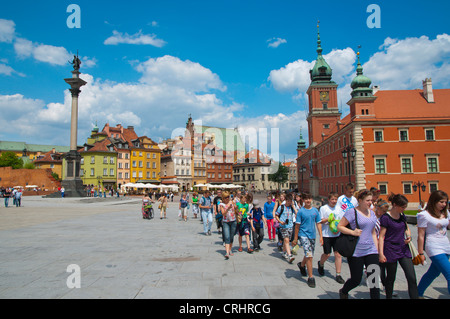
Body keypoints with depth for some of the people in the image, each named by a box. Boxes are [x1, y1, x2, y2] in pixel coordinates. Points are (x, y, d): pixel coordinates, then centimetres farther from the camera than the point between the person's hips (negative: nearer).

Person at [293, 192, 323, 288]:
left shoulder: (315, 210, 3)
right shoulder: (301, 211, -7)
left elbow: (318, 223, 8)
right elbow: (297, 225, -4)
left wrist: (321, 236, 3)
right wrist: (295, 238, -3)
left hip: (312, 235, 5)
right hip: (303, 235, -5)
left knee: (309, 255, 18)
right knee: (309, 256, -12)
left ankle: (302, 265, 48)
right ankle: (310, 278, -2)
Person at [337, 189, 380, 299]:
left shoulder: (372, 213, 12)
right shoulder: (352, 212, -9)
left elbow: (373, 233, 19)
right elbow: (339, 227, -9)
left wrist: (377, 249, 14)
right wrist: (353, 232, -21)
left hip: (371, 251, 6)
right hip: (356, 252, -5)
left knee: (374, 279, -1)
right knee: (356, 280, 5)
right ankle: (343, 291, 35)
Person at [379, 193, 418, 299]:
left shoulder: (402, 216, 6)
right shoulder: (385, 218, -14)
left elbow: (407, 228, 22)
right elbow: (381, 236, -14)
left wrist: (408, 236, -1)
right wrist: (381, 254, -18)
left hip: (404, 249, 6)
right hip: (391, 251, -6)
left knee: (412, 278, -1)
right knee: (390, 278, 8)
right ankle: (388, 297, 27)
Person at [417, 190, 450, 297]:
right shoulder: (424, 215, -12)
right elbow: (421, 235, -11)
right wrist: (421, 253, -10)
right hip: (434, 248, -7)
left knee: (434, 272, 17)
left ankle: (418, 294, 34)